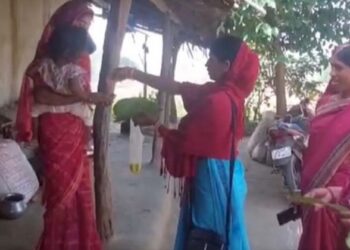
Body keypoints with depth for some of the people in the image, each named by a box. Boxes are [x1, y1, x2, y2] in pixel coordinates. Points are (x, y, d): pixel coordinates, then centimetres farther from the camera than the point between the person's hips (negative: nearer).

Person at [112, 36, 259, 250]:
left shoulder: (216, 101, -24)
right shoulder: (229, 93, 4)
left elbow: (184, 140, -14)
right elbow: (177, 87, 4)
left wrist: (154, 124, 2)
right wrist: (134, 74, 2)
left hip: (212, 176, -9)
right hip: (223, 174, 9)